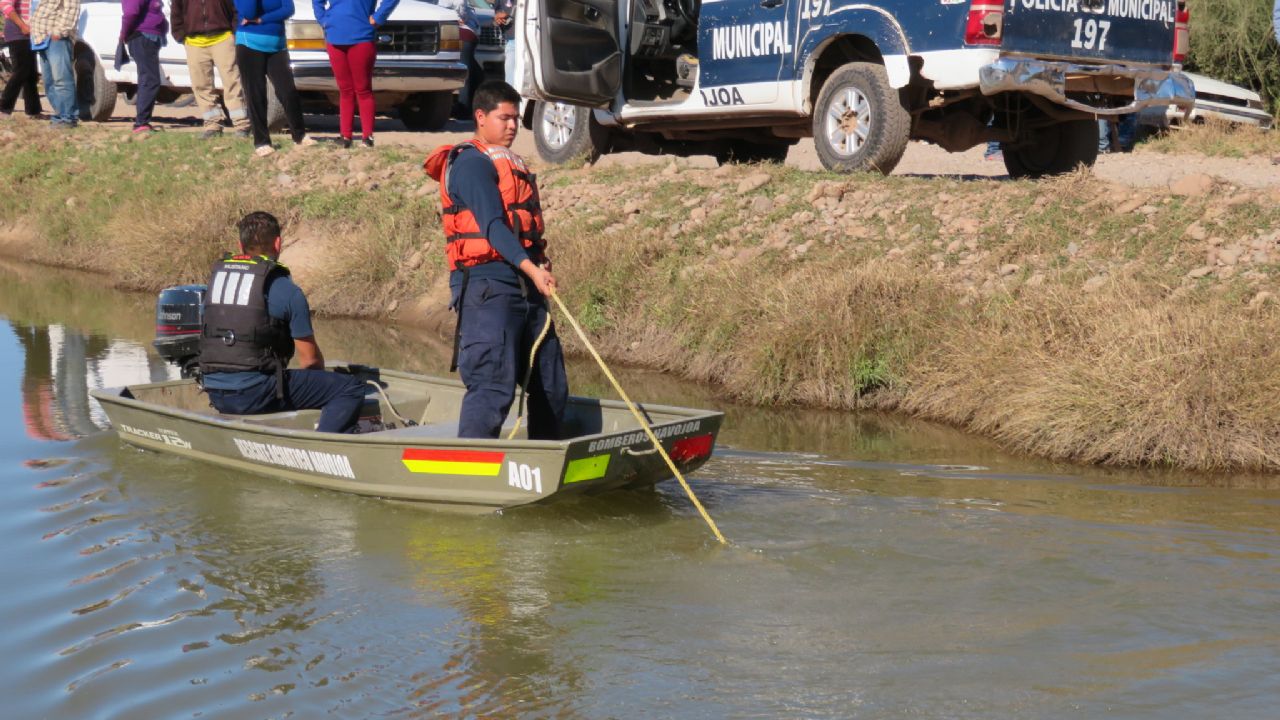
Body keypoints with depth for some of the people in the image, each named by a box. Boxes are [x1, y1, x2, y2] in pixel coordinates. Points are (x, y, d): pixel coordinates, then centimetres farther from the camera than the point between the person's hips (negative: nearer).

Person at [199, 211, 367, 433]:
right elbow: (310, 359, -1)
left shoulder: (216, 275, 13)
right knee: (351, 389, -4)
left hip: (216, 394, 7)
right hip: (254, 393, -7)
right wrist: (320, 384, 22)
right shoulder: (286, 290, -6)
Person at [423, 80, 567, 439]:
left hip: (525, 287, 9)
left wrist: (540, 267, 5)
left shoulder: (513, 164, 23)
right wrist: (531, 268, -29)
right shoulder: (471, 163, -7)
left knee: (551, 386, 11)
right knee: (494, 385, -16)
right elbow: (492, 225, -19)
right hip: (488, 286, -9)